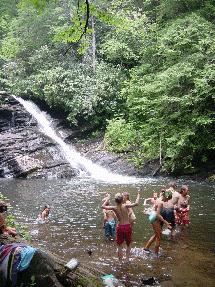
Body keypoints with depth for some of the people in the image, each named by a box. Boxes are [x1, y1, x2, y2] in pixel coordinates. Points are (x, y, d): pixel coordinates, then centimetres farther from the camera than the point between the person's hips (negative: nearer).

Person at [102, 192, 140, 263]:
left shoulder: (114, 208, -11)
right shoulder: (125, 206, -16)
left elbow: (103, 206, -2)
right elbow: (136, 203, -20)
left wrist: (107, 199, 8)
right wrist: (138, 195, -5)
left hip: (120, 227, 0)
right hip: (128, 226, 0)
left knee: (119, 245, 16)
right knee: (128, 244, 20)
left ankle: (120, 260, 17)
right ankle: (127, 259, 21)